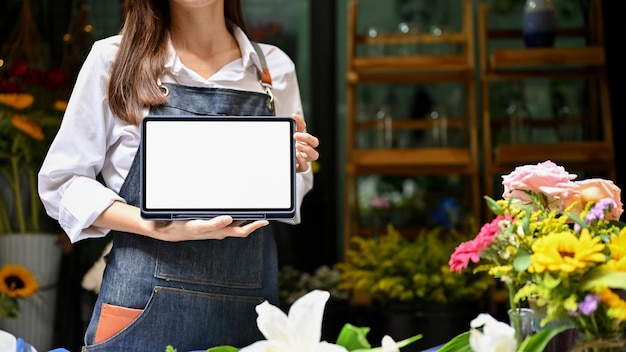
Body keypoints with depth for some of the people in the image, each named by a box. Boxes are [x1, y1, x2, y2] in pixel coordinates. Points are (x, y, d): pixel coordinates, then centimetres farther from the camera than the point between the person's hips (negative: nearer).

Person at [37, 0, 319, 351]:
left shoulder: (275, 67, 6)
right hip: (146, 306, -2)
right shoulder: (114, 57, -1)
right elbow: (60, 181, -1)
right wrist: (158, 228, -16)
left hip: (250, 308, 3)